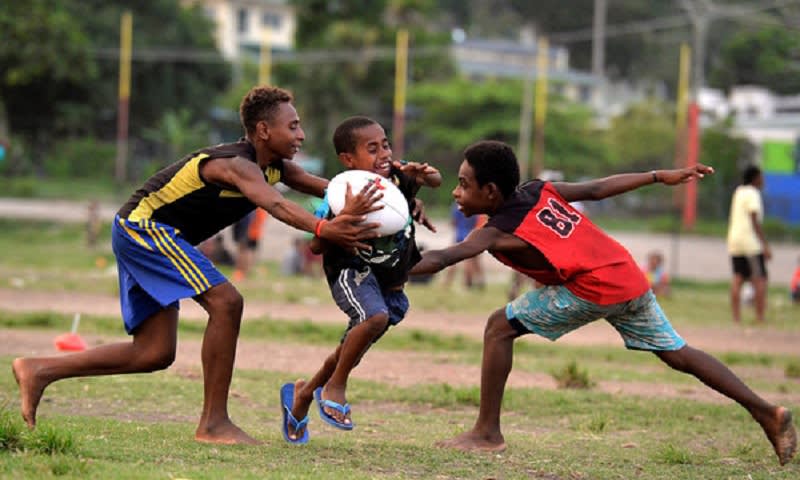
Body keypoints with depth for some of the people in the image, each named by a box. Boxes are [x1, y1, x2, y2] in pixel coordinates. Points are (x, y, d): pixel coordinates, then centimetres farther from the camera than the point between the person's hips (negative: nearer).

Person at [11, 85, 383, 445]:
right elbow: (275, 205, -43)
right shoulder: (237, 165, -23)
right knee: (225, 302, -21)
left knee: (155, 354, 8)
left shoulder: (275, 166, 6)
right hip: (144, 225, -10)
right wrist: (323, 229, -59)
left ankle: (39, 370, 9)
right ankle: (213, 423, -16)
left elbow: (327, 187, 6)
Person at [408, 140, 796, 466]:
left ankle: (487, 432, -2)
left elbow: (440, 259, -20)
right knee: (678, 355, 19)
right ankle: (768, 413, 19)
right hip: (630, 278, 9)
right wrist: (660, 177, 21)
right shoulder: (539, 190, 10)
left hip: (594, 288, -9)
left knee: (500, 327, -2)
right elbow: (596, 189, 14)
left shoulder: (501, 232, -10)